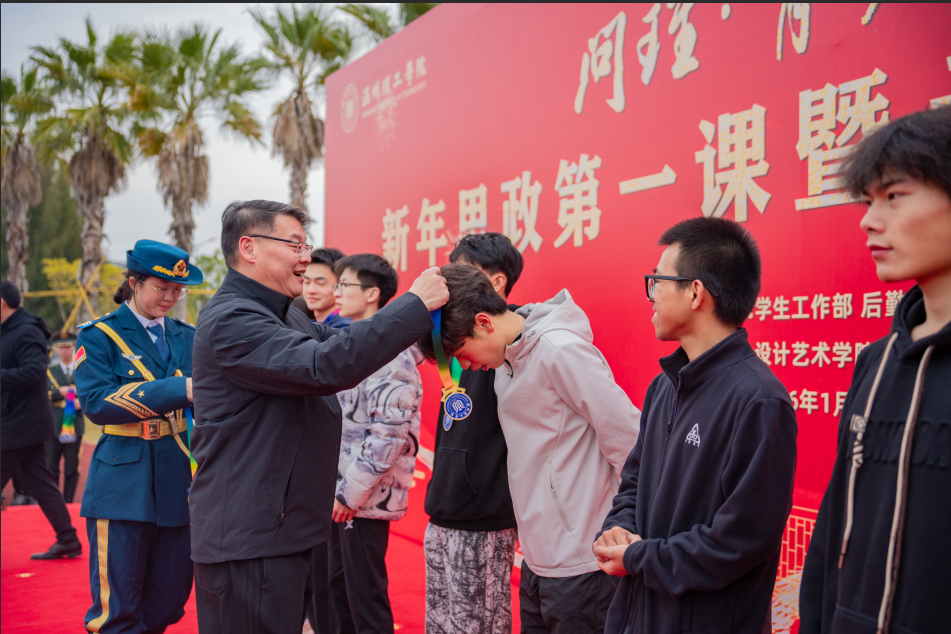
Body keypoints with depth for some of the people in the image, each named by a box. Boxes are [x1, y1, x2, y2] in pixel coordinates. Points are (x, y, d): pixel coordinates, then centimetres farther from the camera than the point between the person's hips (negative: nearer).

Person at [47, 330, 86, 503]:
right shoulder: (49, 371, 10)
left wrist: (82, 403, -15)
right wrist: (59, 393, -18)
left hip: (75, 426, 0)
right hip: (52, 427, 0)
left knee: (72, 469, 1)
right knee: (51, 468, 3)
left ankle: (67, 503, 11)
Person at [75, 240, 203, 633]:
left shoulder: (188, 337, 13)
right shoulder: (99, 336, -1)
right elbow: (96, 401, -16)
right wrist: (179, 389, -24)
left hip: (178, 486, 5)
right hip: (125, 487, -4)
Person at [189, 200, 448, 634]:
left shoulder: (287, 319, 16)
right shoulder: (230, 320, -18)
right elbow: (324, 367, -30)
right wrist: (416, 303, -26)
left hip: (278, 530, 10)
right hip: (247, 538, -10)